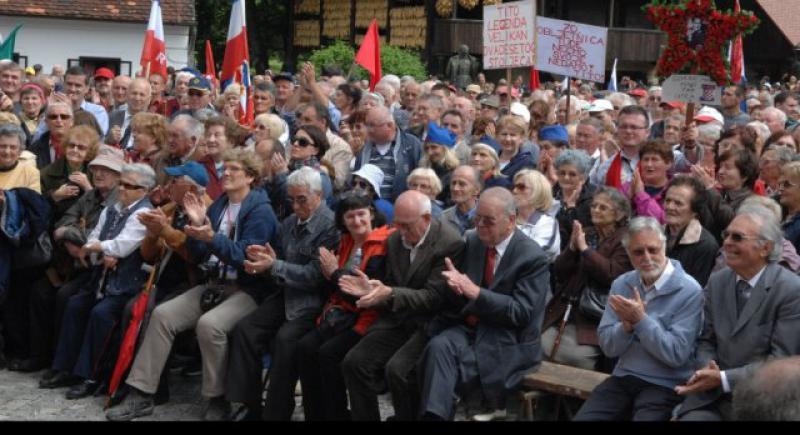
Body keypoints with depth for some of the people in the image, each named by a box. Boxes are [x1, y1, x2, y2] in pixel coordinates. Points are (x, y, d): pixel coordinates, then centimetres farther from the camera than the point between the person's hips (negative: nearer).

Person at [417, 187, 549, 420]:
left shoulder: (533, 257, -9)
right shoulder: (473, 241, 8)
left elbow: (521, 312, -17)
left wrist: (474, 291, -24)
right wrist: (456, 286, -12)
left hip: (505, 341, -5)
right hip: (468, 327, 5)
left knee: (440, 369, -29)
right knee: (439, 345, -30)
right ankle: (433, 414, -31)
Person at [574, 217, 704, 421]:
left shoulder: (688, 291, -9)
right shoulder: (621, 284, 7)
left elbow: (676, 354, -15)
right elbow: (608, 347, 3)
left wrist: (640, 320, -18)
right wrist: (627, 325, -16)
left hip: (664, 385, -4)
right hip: (623, 378, 4)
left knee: (645, 417, -29)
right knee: (582, 418, -15)